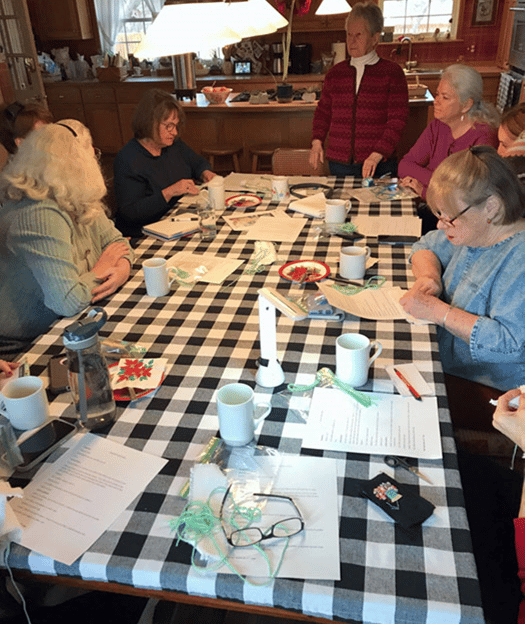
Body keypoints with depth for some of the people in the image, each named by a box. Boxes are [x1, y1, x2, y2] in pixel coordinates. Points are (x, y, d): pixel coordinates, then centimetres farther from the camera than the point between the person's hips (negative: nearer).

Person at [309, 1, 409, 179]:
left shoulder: (392, 73, 0)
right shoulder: (335, 73, 11)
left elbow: (397, 120, -5)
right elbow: (323, 111, 21)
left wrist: (377, 155, -18)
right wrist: (317, 141, 3)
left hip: (378, 165, -3)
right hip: (338, 163, 3)